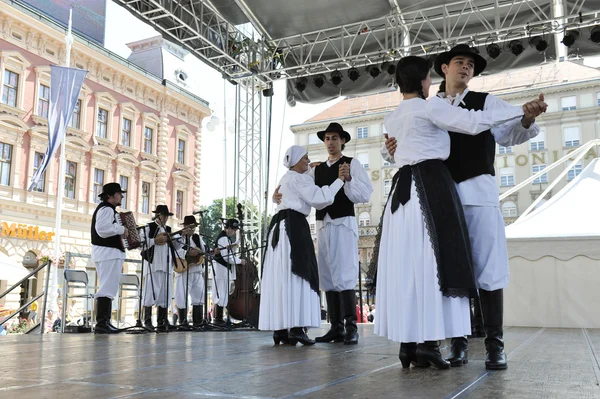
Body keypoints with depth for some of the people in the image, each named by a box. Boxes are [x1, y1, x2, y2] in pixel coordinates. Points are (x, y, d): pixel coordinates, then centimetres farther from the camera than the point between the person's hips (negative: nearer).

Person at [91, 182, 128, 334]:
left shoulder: (106, 208, 22)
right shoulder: (107, 209, -12)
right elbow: (102, 228, -27)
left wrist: (120, 233, 12)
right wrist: (121, 229, -17)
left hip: (108, 252, 12)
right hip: (108, 253, -12)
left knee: (108, 288, 13)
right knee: (107, 288, -14)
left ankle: (104, 322, 16)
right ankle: (101, 324, -15)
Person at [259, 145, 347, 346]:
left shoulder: (286, 179, 27)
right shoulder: (299, 179, -3)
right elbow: (319, 199, -12)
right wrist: (340, 180, -9)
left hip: (280, 226, 10)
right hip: (294, 226, -10)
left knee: (281, 277, 3)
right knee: (296, 274, -13)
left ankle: (280, 329, 1)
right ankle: (296, 327, -18)